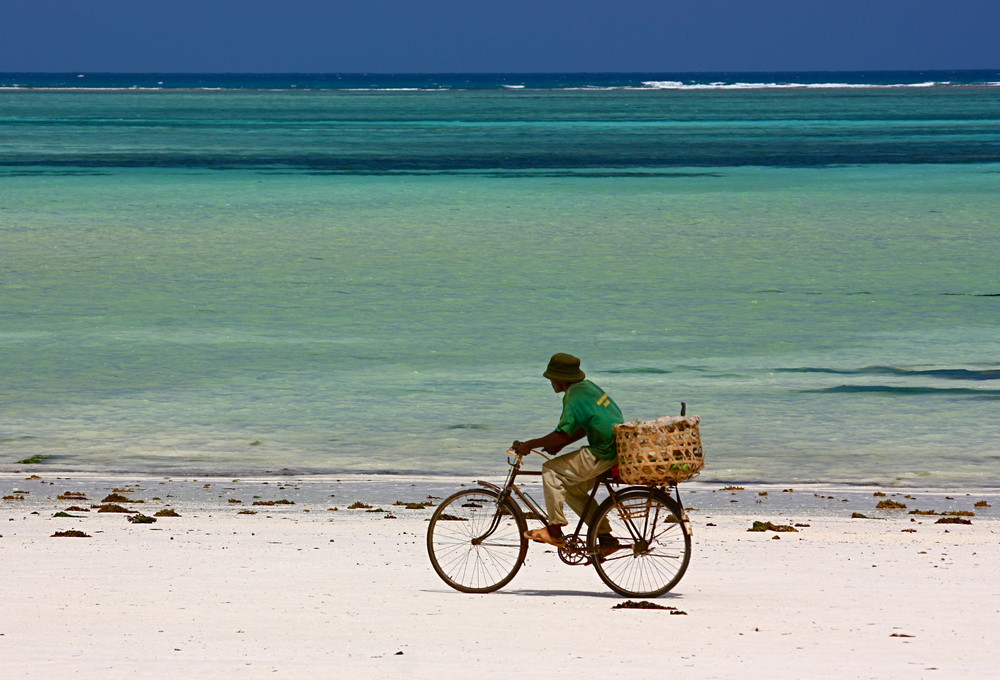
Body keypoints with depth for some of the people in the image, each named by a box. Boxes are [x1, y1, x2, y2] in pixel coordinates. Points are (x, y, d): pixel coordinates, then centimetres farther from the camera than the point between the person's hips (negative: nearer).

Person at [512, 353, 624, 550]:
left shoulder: (574, 398, -16)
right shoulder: (587, 386, 14)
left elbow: (561, 434, -21)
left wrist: (528, 445, -12)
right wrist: (559, 445, 14)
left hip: (603, 456, -10)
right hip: (616, 449, 10)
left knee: (551, 470, -5)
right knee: (573, 489, 19)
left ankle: (554, 530, -1)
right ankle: (605, 537, 19)